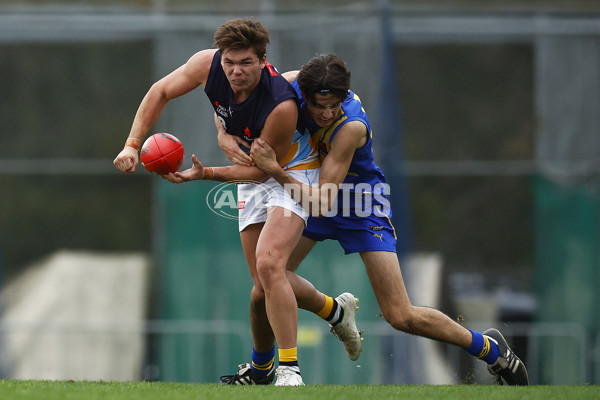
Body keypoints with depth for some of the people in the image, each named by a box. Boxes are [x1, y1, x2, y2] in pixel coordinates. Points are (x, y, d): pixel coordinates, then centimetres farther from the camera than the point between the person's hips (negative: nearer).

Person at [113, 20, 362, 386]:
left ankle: (289, 370, -19)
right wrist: (133, 144, -15)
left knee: (268, 265, -26)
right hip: (252, 176, 6)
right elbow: (161, 92, -3)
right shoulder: (208, 64, -21)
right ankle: (335, 309, 37)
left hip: (291, 171, -6)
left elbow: (262, 169, -23)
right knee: (266, 285, 7)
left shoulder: (282, 106, -36)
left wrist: (206, 174, -30)